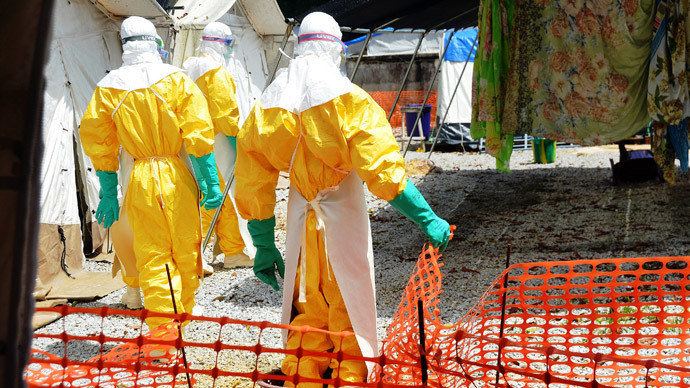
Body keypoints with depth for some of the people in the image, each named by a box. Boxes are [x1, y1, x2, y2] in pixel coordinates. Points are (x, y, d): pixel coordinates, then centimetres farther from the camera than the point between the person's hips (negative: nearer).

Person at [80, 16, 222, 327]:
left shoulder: (108, 88, 4)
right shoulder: (176, 79, -3)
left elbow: (98, 143, 7)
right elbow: (199, 132, -7)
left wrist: (109, 193, 13)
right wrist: (211, 182, -3)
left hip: (140, 181, 2)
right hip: (176, 176, -1)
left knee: (152, 257, 8)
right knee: (186, 251, 14)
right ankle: (183, 316, 29)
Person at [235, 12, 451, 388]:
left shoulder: (268, 105, 2)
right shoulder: (349, 99, -12)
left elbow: (253, 183, 3)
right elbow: (382, 169, -18)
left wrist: (264, 248, 10)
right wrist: (427, 219, -14)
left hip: (301, 225, 4)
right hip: (344, 220, -4)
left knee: (306, 314, 16)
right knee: (349, 310, 10)